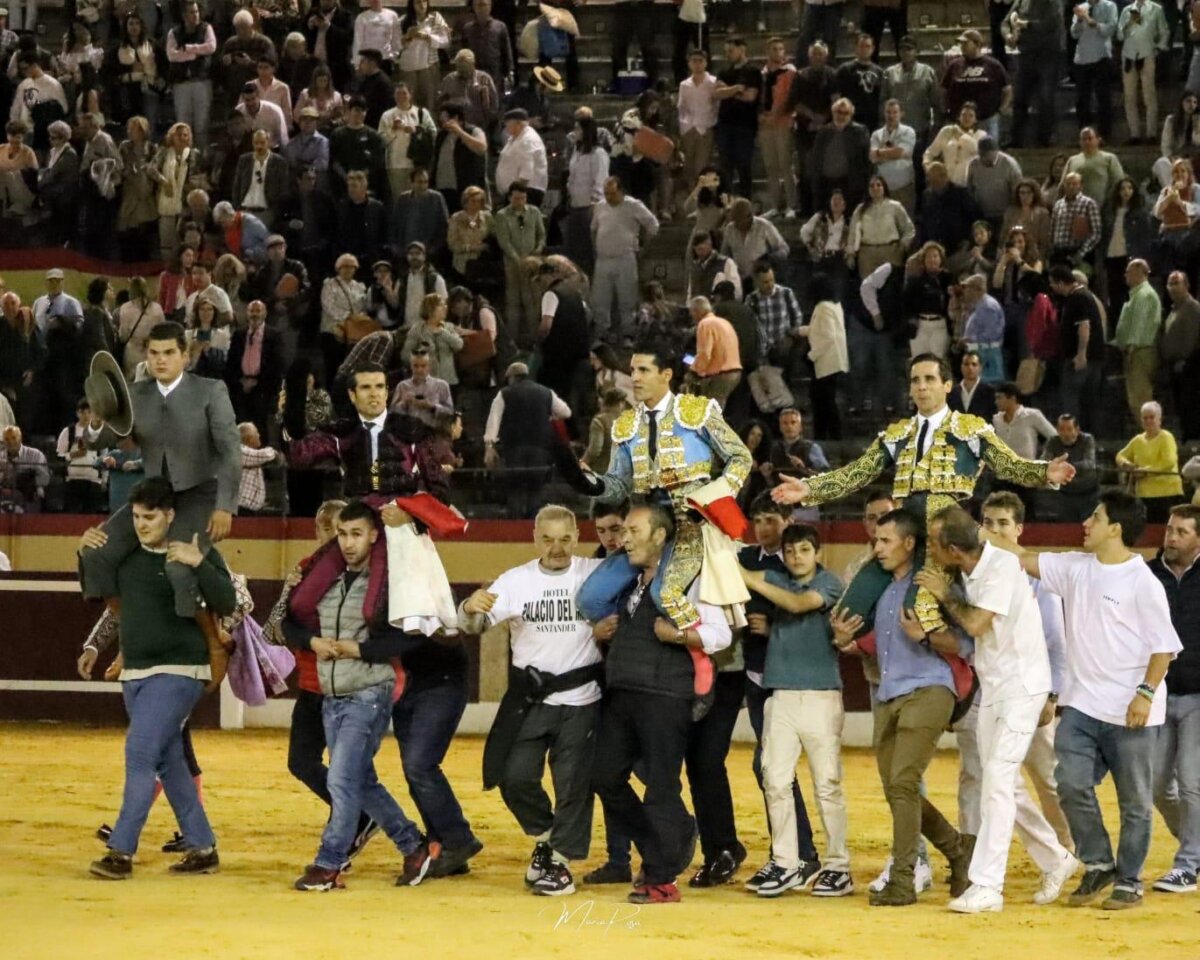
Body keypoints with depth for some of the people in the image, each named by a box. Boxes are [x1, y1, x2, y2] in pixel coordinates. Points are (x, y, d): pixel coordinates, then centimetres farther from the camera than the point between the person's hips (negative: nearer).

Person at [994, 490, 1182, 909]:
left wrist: (1146, 693, -19)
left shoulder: (1142, 582, -11)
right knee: (1072, 784, -3)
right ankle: (1098, 865, 15)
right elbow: (1023, 559, 15)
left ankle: (1129, 882, 15)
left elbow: (1165, 645, -11)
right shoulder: (1076, 568, 8)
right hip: (1081, 705, 6)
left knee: (1134, 800, 4)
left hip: (1130, 713, -6)